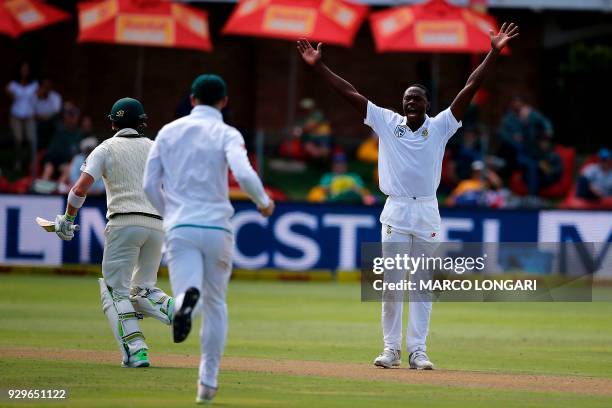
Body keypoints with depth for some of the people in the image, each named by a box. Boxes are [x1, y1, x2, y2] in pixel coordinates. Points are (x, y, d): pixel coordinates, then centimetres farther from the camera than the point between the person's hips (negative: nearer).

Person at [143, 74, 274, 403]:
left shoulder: (169, 131, 11)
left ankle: (187, 298, -48)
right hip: (216, 227, -1)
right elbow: (243, 174, -17)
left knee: (190, 293, -9)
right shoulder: (226, 134, 1)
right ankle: (208, 382, 15)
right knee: (215, 304, 15)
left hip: (180, 227, 1)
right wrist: (264, 202, 2)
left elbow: (150, 185, 9)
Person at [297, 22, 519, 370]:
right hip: (396, 213, 0)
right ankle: (392, 349, 5)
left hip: (428, 214, 0)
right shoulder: (387, 123, 6)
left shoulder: (441, 126, 4)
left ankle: (418, 351, 5)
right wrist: (319, 66, -1)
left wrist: (494, 53, -8)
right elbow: (350, 92, 3)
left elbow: (470, 89, -1)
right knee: (391, 284, -1)